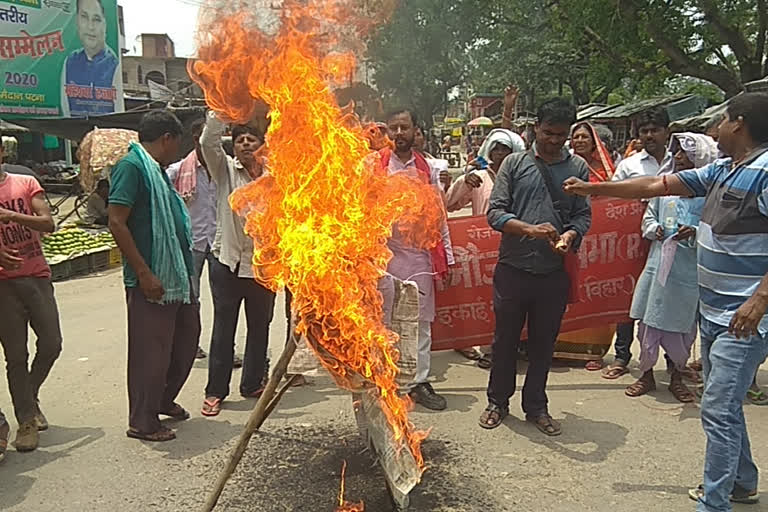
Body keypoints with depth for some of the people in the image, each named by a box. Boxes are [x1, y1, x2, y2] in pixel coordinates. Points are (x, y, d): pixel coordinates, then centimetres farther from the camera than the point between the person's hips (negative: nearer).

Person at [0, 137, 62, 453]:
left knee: (51, 345, 3)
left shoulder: (26, 184, 5)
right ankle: (26, 421, 12)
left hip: (37, 276, 2)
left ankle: (29, 396, 30)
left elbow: (48, 224, -7)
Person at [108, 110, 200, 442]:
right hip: (152, 279, -10)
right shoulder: (132, 166, -12)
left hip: (177, 275, 10)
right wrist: (144, 273, -21)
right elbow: (116, 222, -19)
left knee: (186, 339, 18)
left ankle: (164, 399, 37)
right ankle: (143, 422, 15)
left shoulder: (157, 170, 17)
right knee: (151, 351, 0)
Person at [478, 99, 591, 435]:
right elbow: (495, 212, -6)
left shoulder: (578, 168, 6)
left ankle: (536, 406, 29)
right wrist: (531, 229, -21)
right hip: (512, 267, -1)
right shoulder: (515, 163, 1)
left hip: (554, 271, 2)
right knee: (505, 337, 11)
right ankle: (498, 401, 29)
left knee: (544, 341, 12)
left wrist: (571, 234, -18)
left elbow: (583, 214, 4)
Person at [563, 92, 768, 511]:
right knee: (723, 403, 21)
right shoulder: (720, 171, 10)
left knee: (718, 409, -6)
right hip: (712, 312, 10)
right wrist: (593, 189, 14)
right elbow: (657, 186, 14)